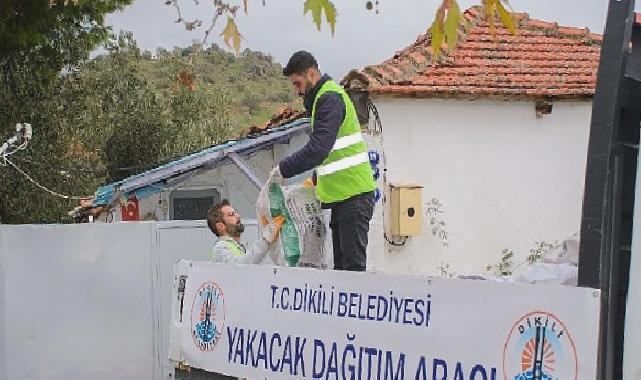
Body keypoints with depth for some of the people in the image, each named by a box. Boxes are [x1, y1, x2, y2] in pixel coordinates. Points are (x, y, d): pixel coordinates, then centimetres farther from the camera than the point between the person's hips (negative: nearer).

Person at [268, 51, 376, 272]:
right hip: (341, 195, 11)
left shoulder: (330, 99, -13)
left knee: (353, 263, -12)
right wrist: (316, 181, 16)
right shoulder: (322, 98, 20)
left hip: (354, 194, -11)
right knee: (341, 264, 9)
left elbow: (318, 148, -24)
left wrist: (284, 170, -18)